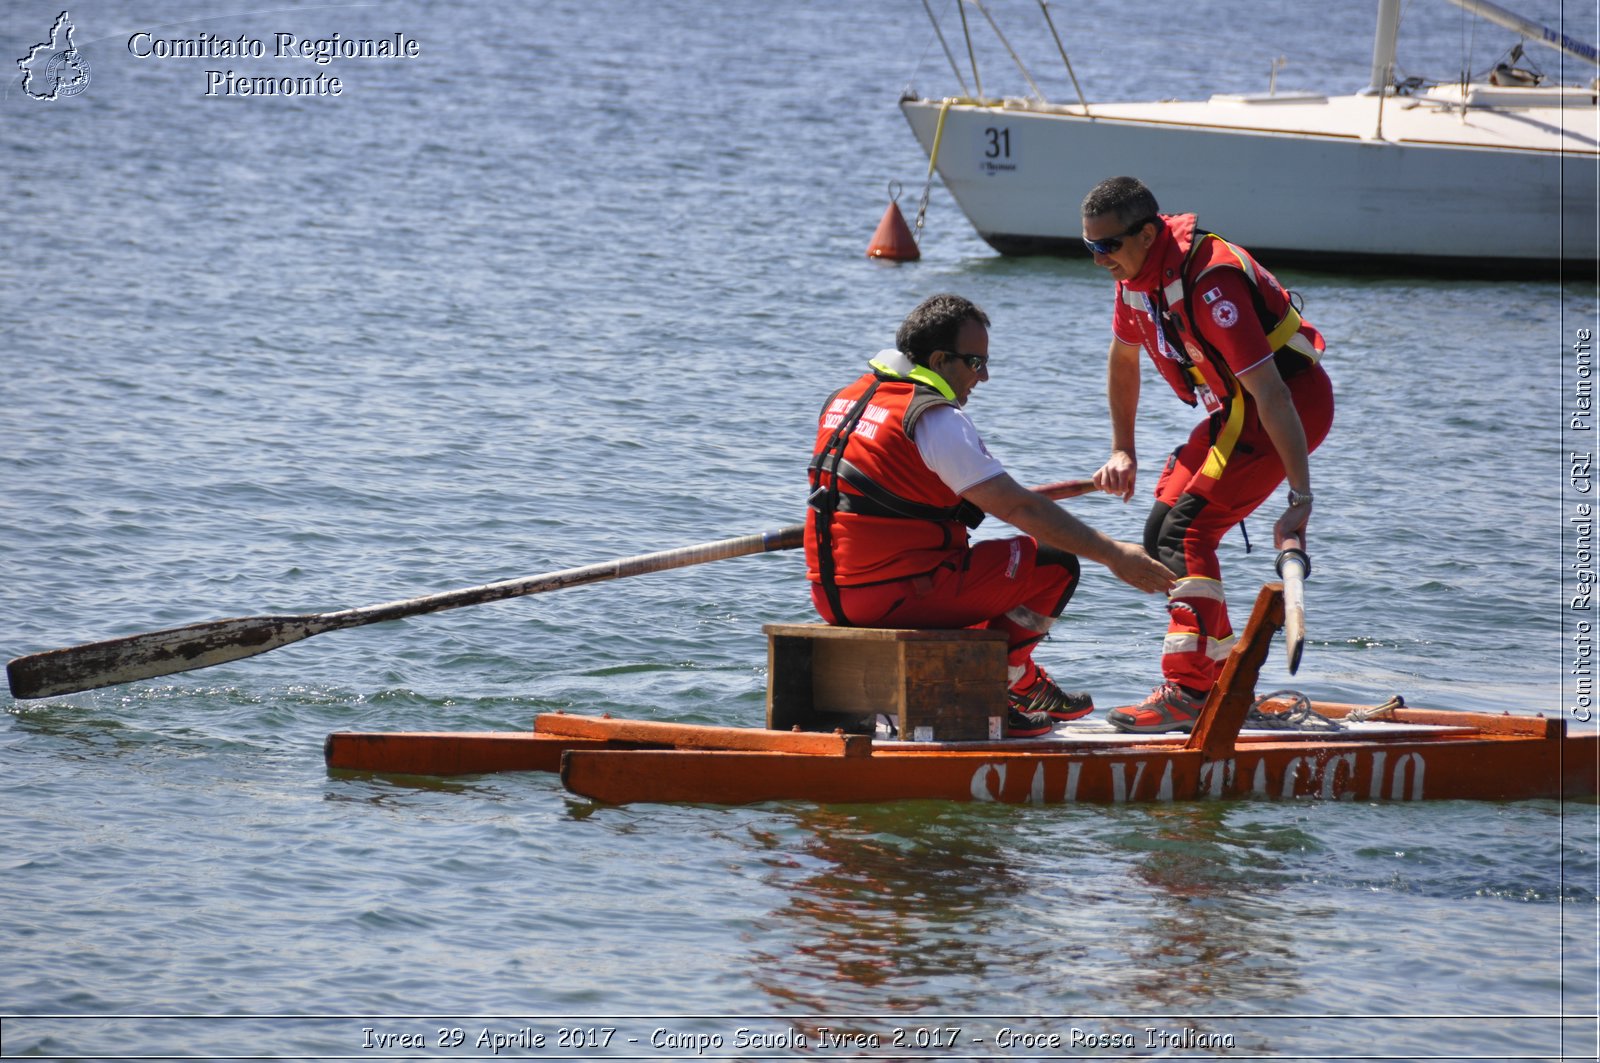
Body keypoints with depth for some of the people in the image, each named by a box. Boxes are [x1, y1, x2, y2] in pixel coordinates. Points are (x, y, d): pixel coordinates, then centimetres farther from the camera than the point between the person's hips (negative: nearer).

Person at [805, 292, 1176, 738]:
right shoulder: (935, 418, -14)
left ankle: (1025, 685, 34)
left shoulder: (844, 399, 14)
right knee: (1055, 564, -3)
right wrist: (1112, 554, -12)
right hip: (896, 596, -9)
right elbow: (1020, 508, -17)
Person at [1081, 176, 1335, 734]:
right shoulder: (1135, 274, 0)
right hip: (1236, 409, 10)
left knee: (1186, 530, -19)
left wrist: (1300, 500, -34)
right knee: (1160, 533, 8)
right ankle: (1222, 680, 15)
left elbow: (1272, 394, -32)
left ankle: (1188, 692, -20)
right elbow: (1123, 359, 20)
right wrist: (1122, 453, 20)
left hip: (1296, 400, -10)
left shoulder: (1207, 282, -29)